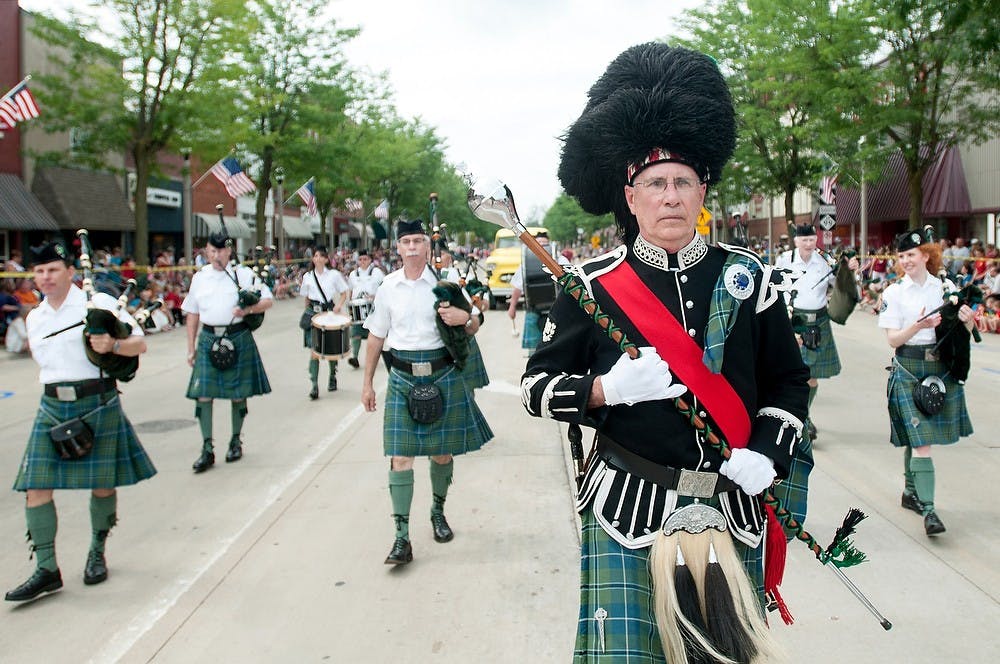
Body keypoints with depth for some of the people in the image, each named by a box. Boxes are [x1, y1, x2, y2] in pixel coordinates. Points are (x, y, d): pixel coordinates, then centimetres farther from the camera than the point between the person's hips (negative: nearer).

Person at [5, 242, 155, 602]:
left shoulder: (98, 303, -3)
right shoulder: (35, 318, 13)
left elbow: (139, 344, -6)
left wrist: (112, 344, -24)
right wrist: (56, 388, 15)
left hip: (97, 404, -4)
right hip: (52, 407, 4)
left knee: (102, 484, 7)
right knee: (36, 487, -5)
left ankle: (97, 553, 28)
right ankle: (47, 569, 3)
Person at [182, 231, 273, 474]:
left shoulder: (244, 274, 1)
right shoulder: (200, 277, 8)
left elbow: (268, 300, 2)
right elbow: (192, 313, 13)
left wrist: (247, 310, -17)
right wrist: (191, 348, 11)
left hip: (238, 339, -2)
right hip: (209, 340, 2)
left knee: (238, 394, 6)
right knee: (203, 394, -5)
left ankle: (236, 441, 24)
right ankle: (207, 449, 2)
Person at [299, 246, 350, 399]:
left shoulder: (334, 274, 0)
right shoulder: (307, 276, 6)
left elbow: (344, 293, 6)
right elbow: (306, 297, 15)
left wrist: (339, 305, -10)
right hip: (313, 315, 0)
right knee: (314, 350, -8)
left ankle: (332, 378, 31)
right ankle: (314, 386, -9)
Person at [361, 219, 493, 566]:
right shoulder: (388, 287, 3)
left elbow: (473, 328, 7)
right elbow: (376, 337, 10)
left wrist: (464, 317, -17)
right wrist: (367, 383, 11)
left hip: (443, 376, 0)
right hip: (403, 378, 0)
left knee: (442, 452, 12)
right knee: (400, 456, -6)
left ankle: (438, 511, 37)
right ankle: (402, 537, 0)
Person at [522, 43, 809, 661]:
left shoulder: (750, 280, 1)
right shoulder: (593, 285, -5)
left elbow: (790, 380, 9)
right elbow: (537, 384, 0)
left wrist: (766, 454, -8)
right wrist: (607, 389, -18)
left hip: (732, 508, 3)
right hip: (627, 511, -2)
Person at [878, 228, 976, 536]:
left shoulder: (946, 287, 5)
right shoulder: (894, 292, -2)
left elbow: (962, 333, 9)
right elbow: (892, 340, -7)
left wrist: (967, 320, -13)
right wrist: (918, 326, -24)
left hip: (941, 368, 3)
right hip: (909, 369, -3)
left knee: (918, 437, 12)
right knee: (920, 439, -9)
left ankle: (911, 492, 30)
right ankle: (928, 509, -9)